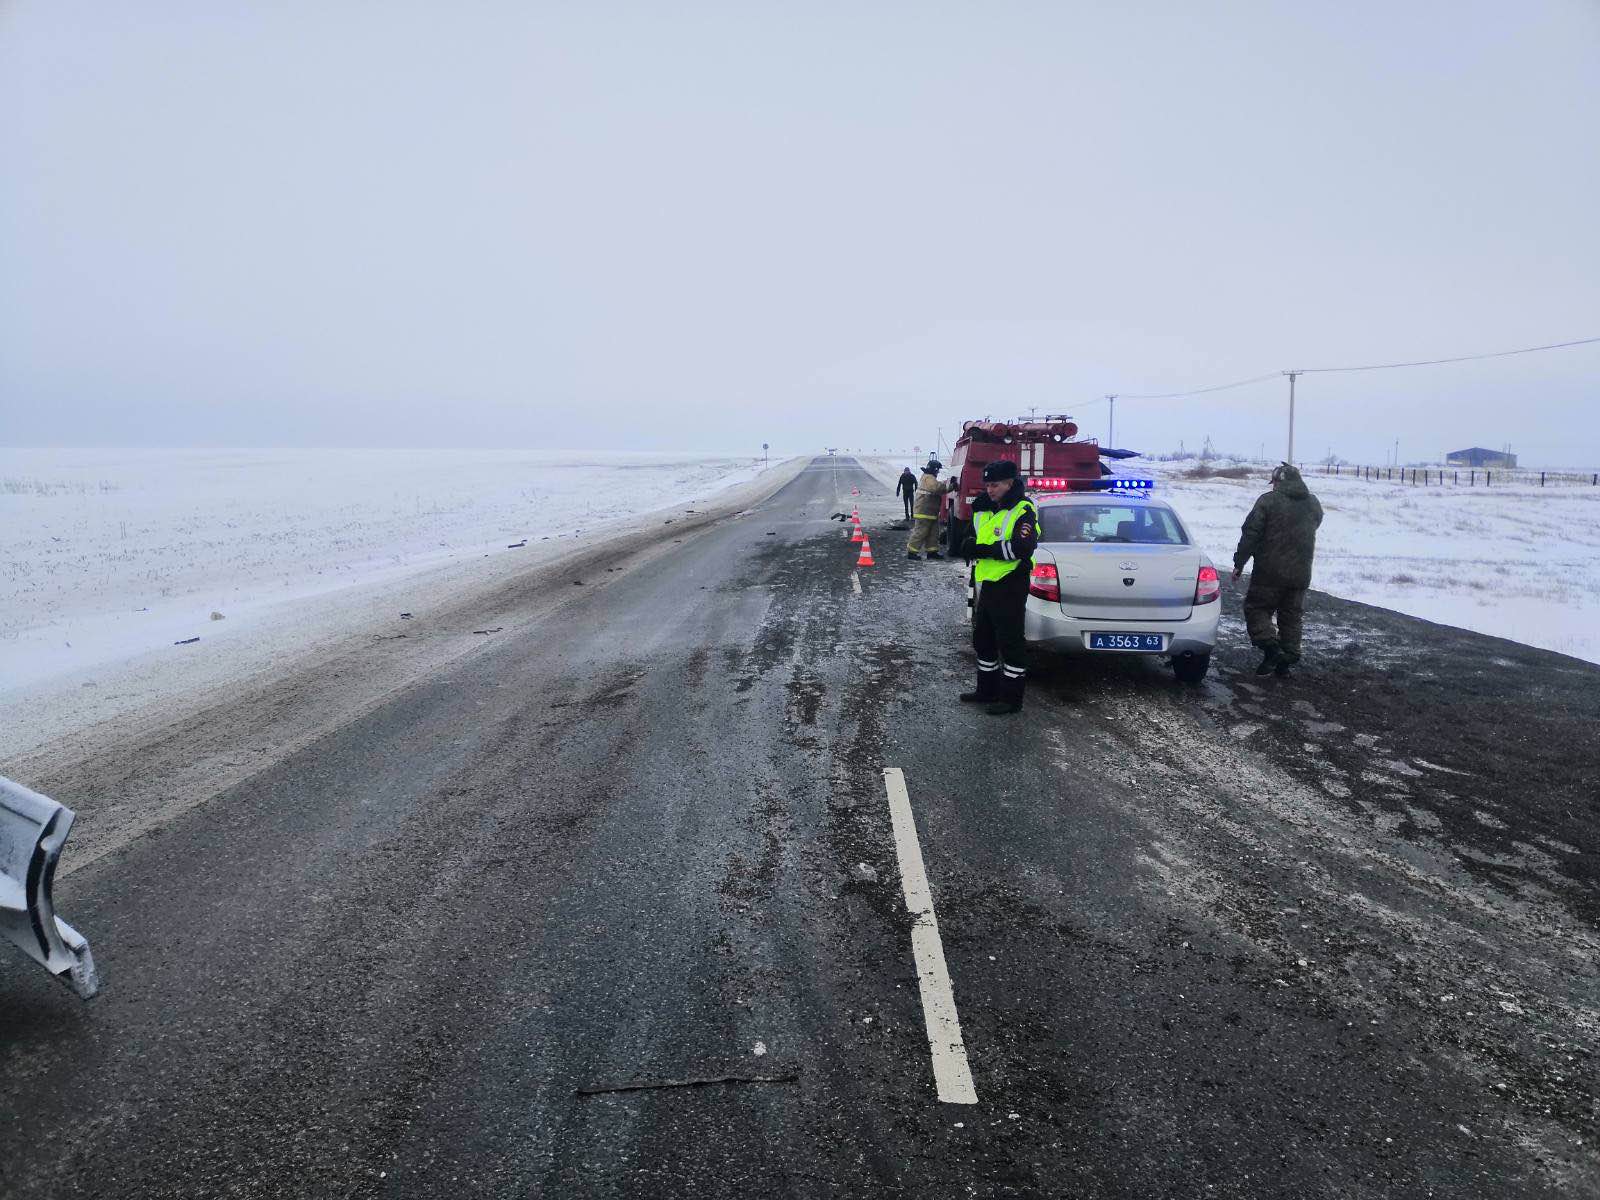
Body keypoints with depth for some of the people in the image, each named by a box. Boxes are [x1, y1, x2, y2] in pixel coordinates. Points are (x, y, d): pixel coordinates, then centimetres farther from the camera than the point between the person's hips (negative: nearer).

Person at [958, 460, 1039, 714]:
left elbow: (1022, 549, -25)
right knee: (983, 640, 18)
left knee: (1011, 644, -1)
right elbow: (975, 538, 23)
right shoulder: (985, 509, 13)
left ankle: (1011, 698, 7)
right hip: (986, 586, 9)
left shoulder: (1023, 511, -13)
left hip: (1010, 589, -9)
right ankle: (987, 690, 31)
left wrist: (984, 550, -21)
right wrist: (970, 546, -2)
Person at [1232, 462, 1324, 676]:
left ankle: (1271, 647, -13)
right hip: (1300, 574, 5)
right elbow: (1311, 532, 21)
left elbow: (1250, 533, -11)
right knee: (1292, 616, 12)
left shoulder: (1268, 500, -9)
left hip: (1270, 572, -5)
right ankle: (1287, 660, 13)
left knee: (1256, 609, 5)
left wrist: (1239, 564, -6)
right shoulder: (1314, 504, 10)